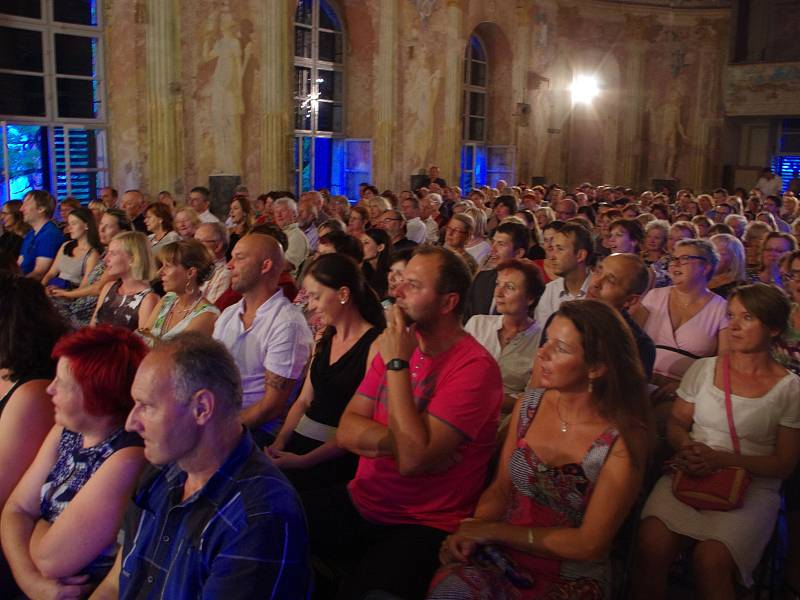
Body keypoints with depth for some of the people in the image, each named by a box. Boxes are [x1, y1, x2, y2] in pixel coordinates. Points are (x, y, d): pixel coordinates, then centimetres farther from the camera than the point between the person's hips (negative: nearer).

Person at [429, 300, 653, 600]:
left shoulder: (623, 439, -15)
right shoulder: (529, 405, -1)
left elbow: (590, 544, -14)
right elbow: (500, 489, 7)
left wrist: (492, 530, -12)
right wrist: (470, 533, -13)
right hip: (501, 556, 4)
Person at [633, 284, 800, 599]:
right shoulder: (703, 369, 9)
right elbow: (676, 423, 14)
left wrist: (719, 458, -14)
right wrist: (687, 448, -10)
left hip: (751, 487, -2)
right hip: (688, 475, 2)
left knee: (710, 561, -30)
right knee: (650, 547, -26)